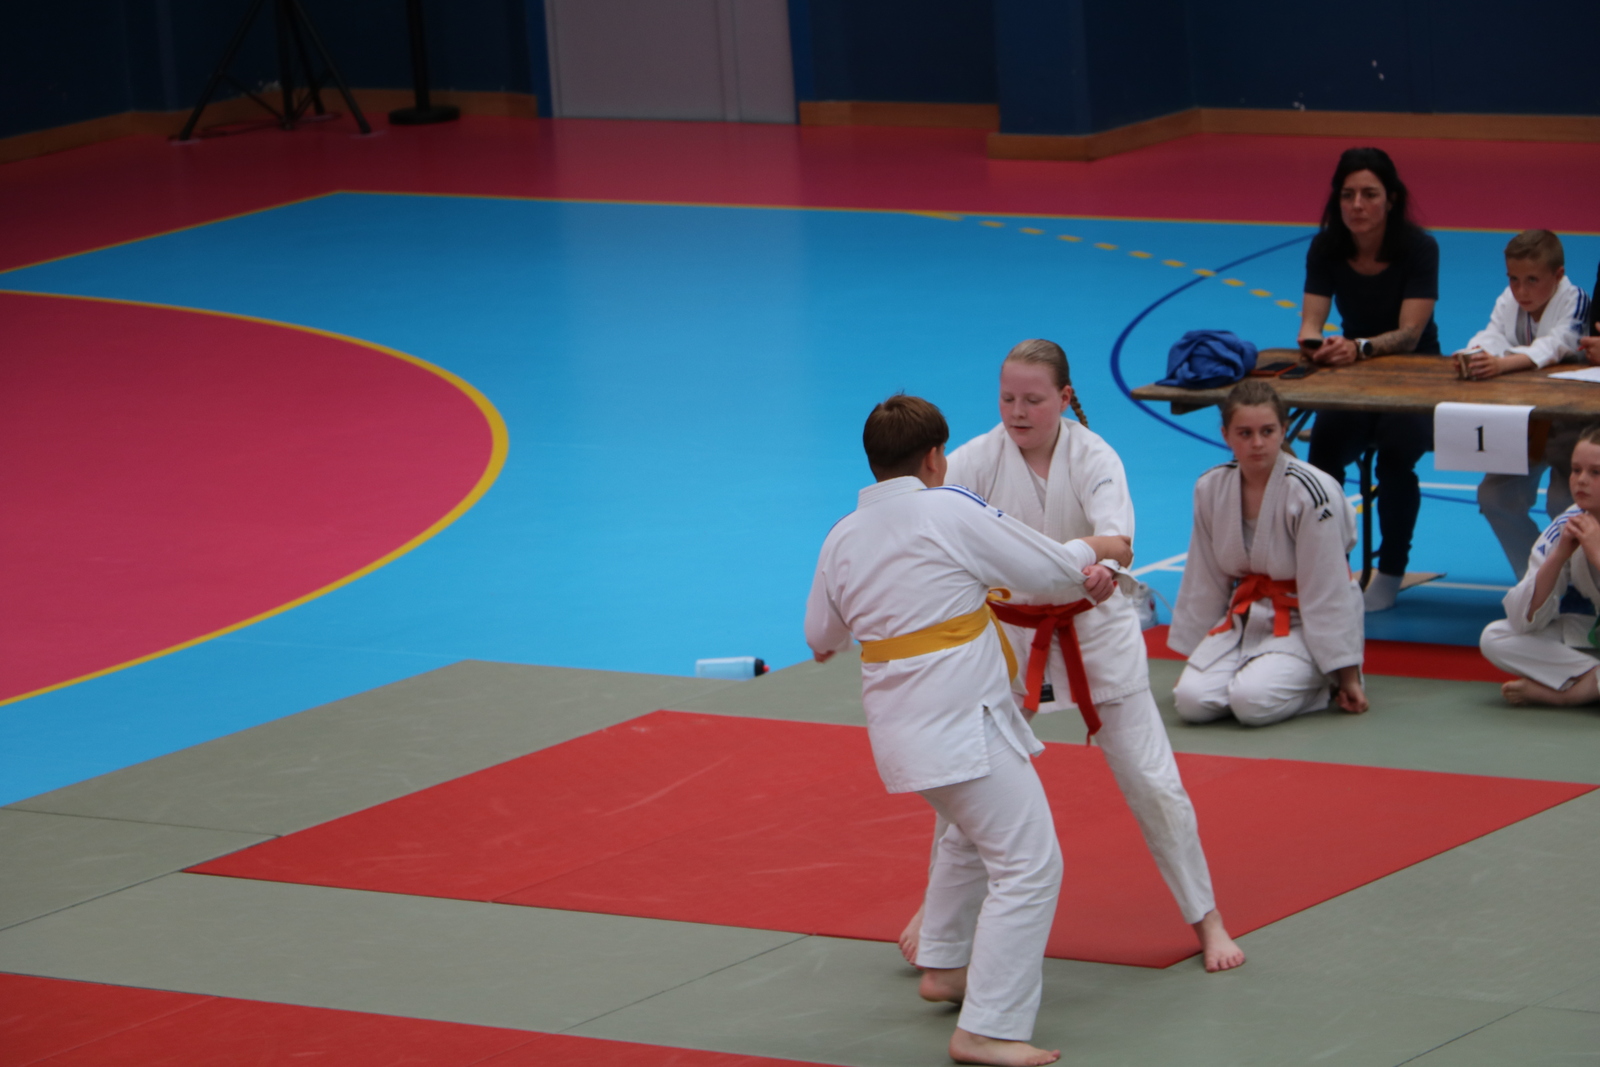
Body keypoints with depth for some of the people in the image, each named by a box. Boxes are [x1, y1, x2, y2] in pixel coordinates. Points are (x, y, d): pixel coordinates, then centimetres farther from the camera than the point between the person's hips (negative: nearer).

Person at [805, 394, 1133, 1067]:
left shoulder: (843, 538, 5)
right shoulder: (952, 514, -14)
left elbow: (821, 632, 19)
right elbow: (1052, 572, -5)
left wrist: (829, 644, 43)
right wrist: (1096, 552, 15)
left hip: (898, 723, 8)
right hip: (962, 719, -8)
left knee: (971, 833, 32)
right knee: (1027, 865, -7)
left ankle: (944, 966, 44)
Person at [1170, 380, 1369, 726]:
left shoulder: (1311, 492, -19)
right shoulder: (1210, 490, -2)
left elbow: (1326, 593, -16)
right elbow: (1204, 583, 9)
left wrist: (1347, 676, -13)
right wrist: (1193, 654, 14)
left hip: (1304, 624, -5)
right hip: (1244, 617, 5)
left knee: (1254, 703, -28)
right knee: (1192, 701, -17)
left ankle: (1317, 687, 3)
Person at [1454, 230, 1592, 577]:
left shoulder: (1575, 302, -21)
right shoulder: (1509, 301, -2)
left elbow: (1552, 347, -37)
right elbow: (1492, 337, -18)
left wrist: (1501, 363, -54)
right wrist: (1473, 356, -44)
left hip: (1567, 424, -6)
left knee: (1562, 503, -20)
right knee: (1494, 496, 0)